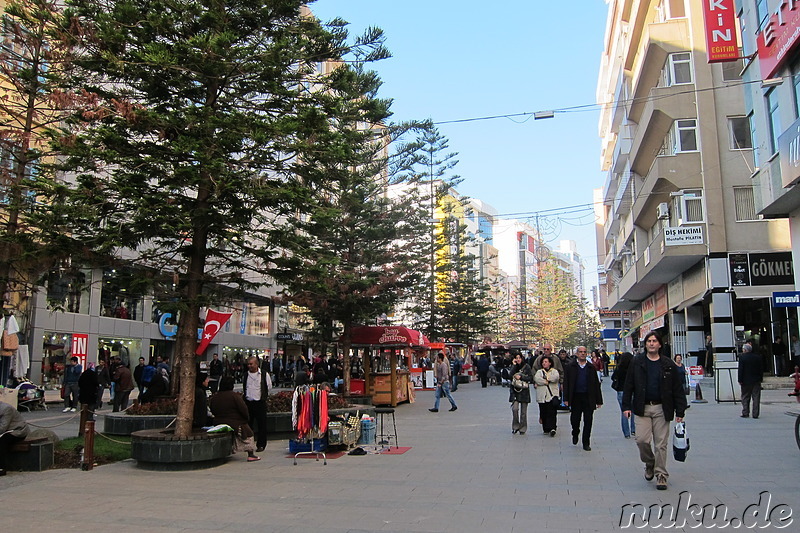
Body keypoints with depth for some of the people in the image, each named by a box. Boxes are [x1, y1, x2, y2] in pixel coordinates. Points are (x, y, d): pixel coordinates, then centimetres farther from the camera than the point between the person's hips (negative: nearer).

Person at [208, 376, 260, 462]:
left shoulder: (214, 397, -1)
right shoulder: (235, 396, -18)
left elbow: (213, 412, 9)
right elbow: (244, 410, -16)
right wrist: (247, 418, 2)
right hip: (236, 425, -5)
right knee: (248, 434, 13)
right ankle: (251, 454, 10)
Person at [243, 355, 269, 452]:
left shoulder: (264, 375, -2)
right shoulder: (245, 375, 8)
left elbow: (268, 388, 7)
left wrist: (263, 397, 7)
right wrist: (245, 395, 11)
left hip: (260, 403, -3)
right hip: (248, 402, 3)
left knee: (261, 424, 0)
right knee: (247, 424, 6)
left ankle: (261, 445, 9)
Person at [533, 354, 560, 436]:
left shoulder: (554, 371, 13)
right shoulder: (539, 372, 15)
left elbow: (556, 378, -9)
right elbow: (537, 379, -5)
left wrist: (545, 377, -4)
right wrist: (547, 381, -10)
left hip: (552, 395, -2)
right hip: (542, 396, 2)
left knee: (551, 413, -12)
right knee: (543, 413, 2)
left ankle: (552, 428, -19)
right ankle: (546, 429, 10)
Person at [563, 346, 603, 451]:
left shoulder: (591, 368, 8)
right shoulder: (571, 367, 5)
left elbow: (596, 385, 8)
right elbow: (566, 384, 2)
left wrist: (599, 400, 4)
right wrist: (566, 399, -6)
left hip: (588, 398, 1)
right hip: (575, 397, 0)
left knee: (588, 421, 0)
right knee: (575, 419, 3)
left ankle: (586, 443, 10)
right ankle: (575, 434, 34)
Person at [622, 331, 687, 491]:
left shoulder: (668, 364, 3)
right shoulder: (637, 362, 3)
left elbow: (678, 389, 4)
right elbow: (628, 386, 4)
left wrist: (680, 411, -1)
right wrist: (626, 406, -2)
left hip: (661, 408, 0)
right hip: (642, 408, 0)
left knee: (661, 443, 2)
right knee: (642, 439, -8)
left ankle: (661, 475, 14)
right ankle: (649, 463, 20)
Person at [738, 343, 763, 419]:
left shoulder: (742, 357, -9)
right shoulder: (758, 357, 3)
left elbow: (740, 370, -10)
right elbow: (761, 369, 6)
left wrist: (740, 380, -6)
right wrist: (761, 378, 12)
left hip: (746, 381, -3)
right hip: (756, 381, 3)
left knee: (745, 398, 6)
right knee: (756, 398, 5)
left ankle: (745, 413, 5)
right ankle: (755, 414, 4)